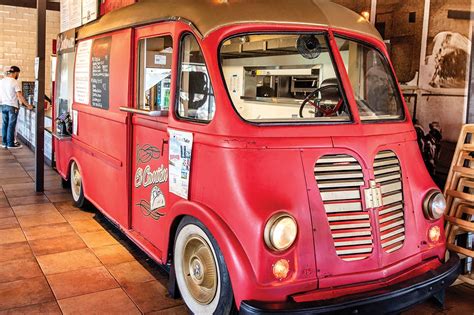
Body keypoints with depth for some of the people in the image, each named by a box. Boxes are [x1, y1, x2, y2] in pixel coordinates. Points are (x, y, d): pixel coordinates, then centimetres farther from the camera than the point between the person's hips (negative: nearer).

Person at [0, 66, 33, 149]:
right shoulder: (15, 82, -13)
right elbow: (20, 96, -16)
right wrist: (28, 105, -10)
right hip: (12, 106, -6)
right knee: (11, 125, 0)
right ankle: (10, 144, 4)